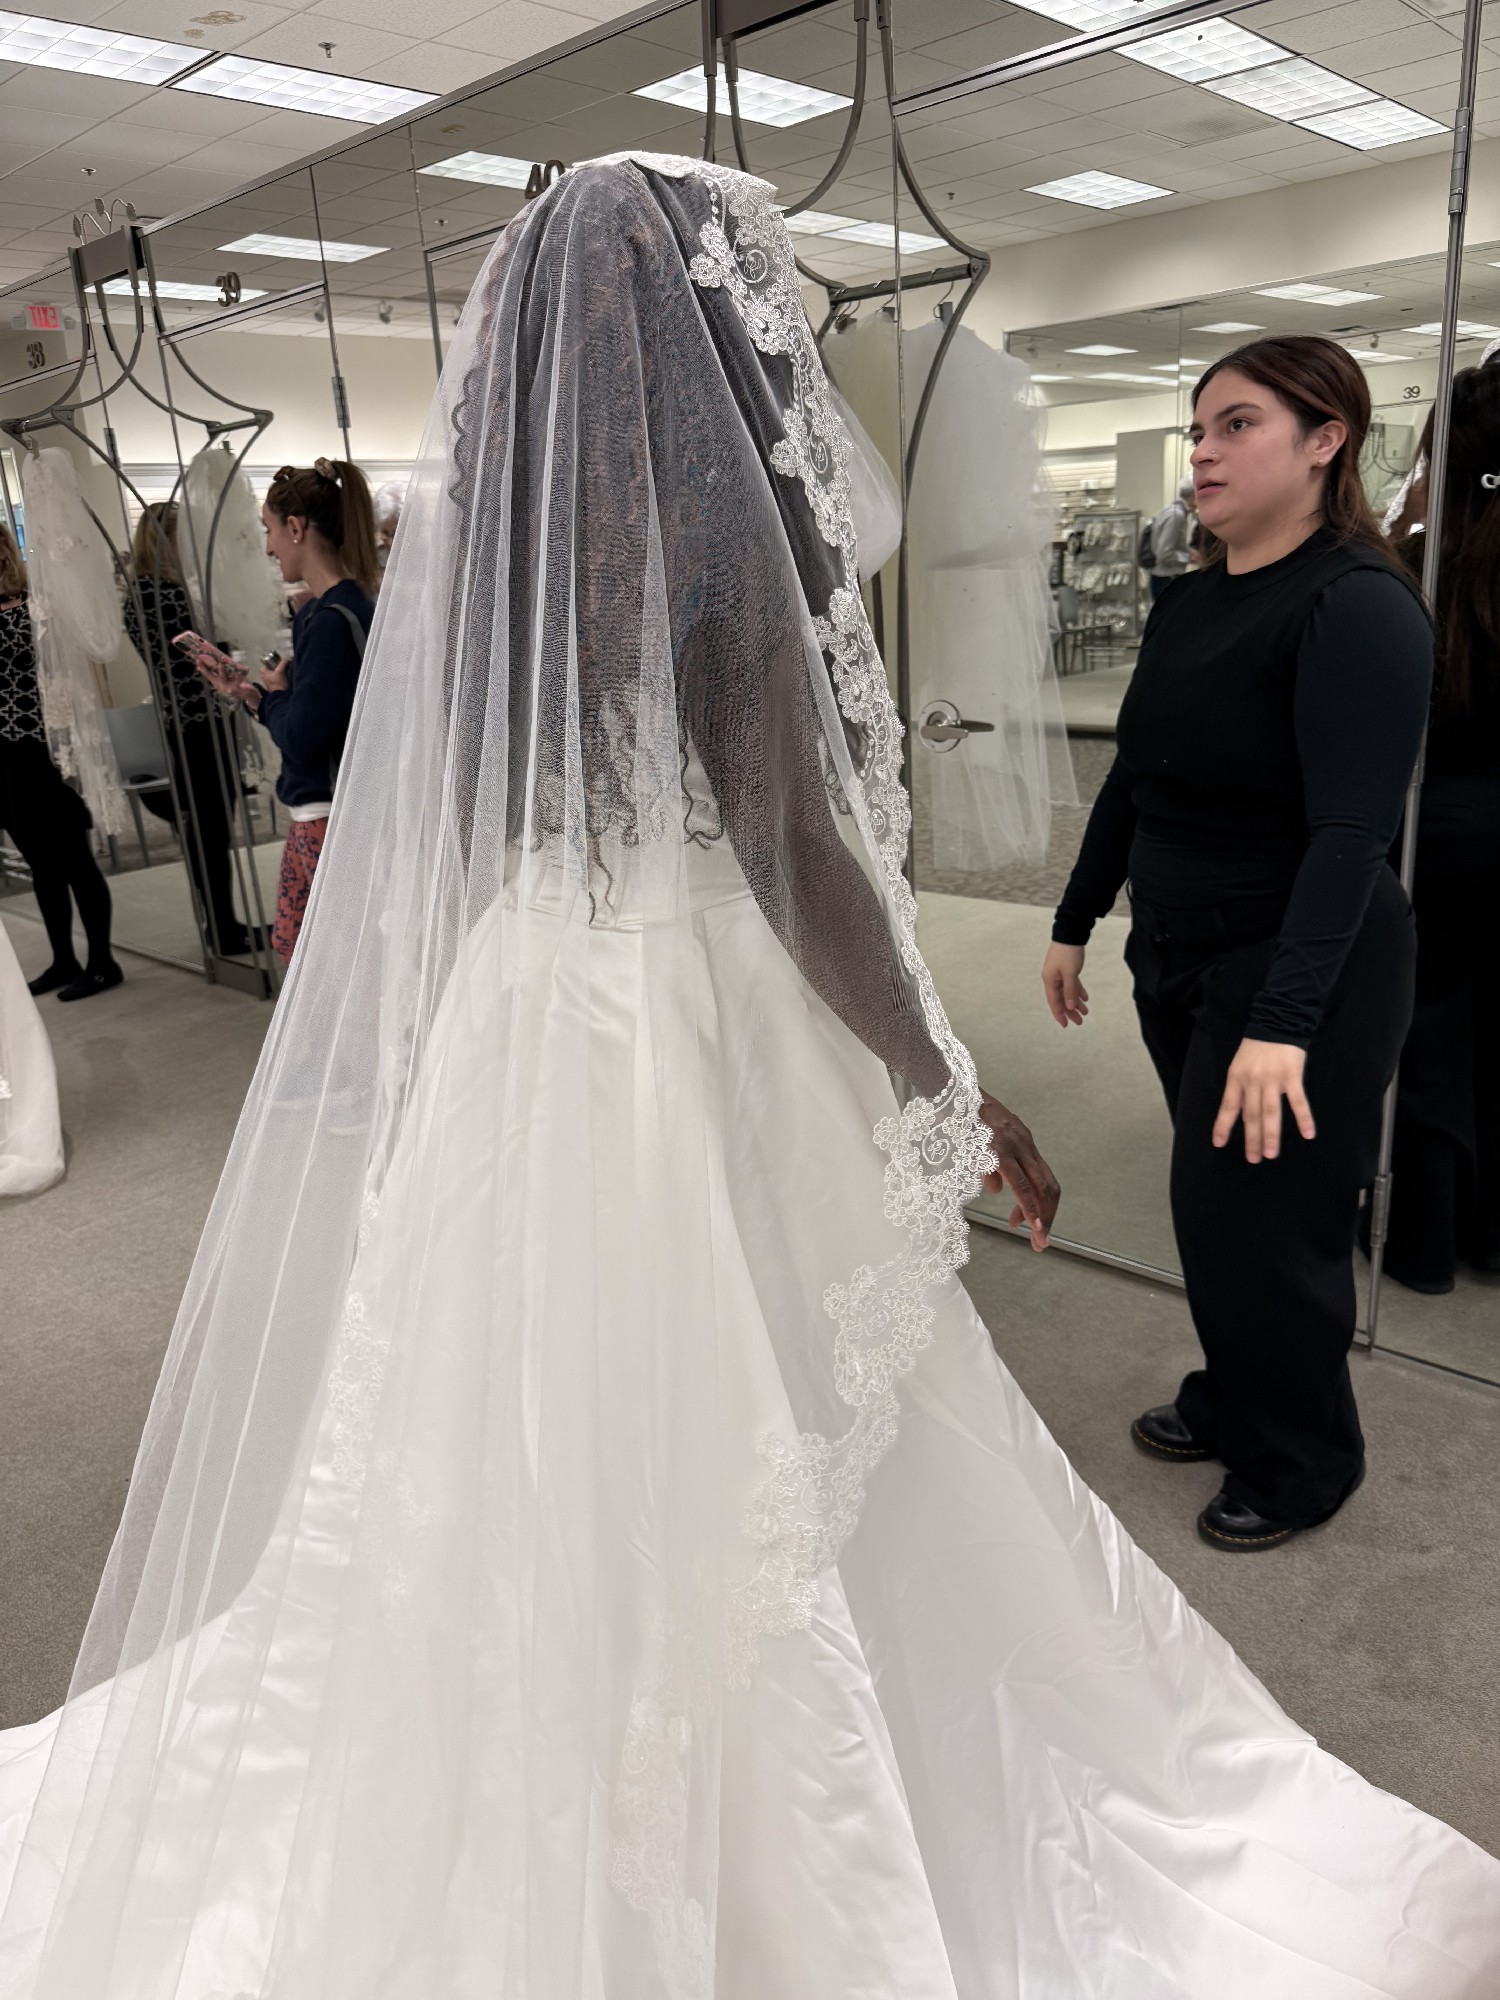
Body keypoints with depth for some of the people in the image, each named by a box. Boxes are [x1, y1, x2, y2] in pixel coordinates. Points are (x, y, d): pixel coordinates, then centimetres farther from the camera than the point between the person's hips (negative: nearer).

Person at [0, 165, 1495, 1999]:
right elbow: (796, 858, -16)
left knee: (530, 1458, 20)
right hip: (702, 1038, -6)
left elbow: (427, 833, 9)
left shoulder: (463, 522, 5)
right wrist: (948, 1095, -6)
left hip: (510, 1023, 7)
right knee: (729, 1458, 10)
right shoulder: (711, 520, -14)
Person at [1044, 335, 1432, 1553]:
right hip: (1177, 955, 7)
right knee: (1211, 1209, 17)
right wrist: (1075, 924, 16)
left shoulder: (1358, 607, -17)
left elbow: (1350, 835, -25)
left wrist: (1282, 1025, -32)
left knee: (1257, 1221, 2)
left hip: (1301, 969, -7)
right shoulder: (1188, 608, 8)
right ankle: (1232, 1403, 39)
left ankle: (1302, 1467, 26)